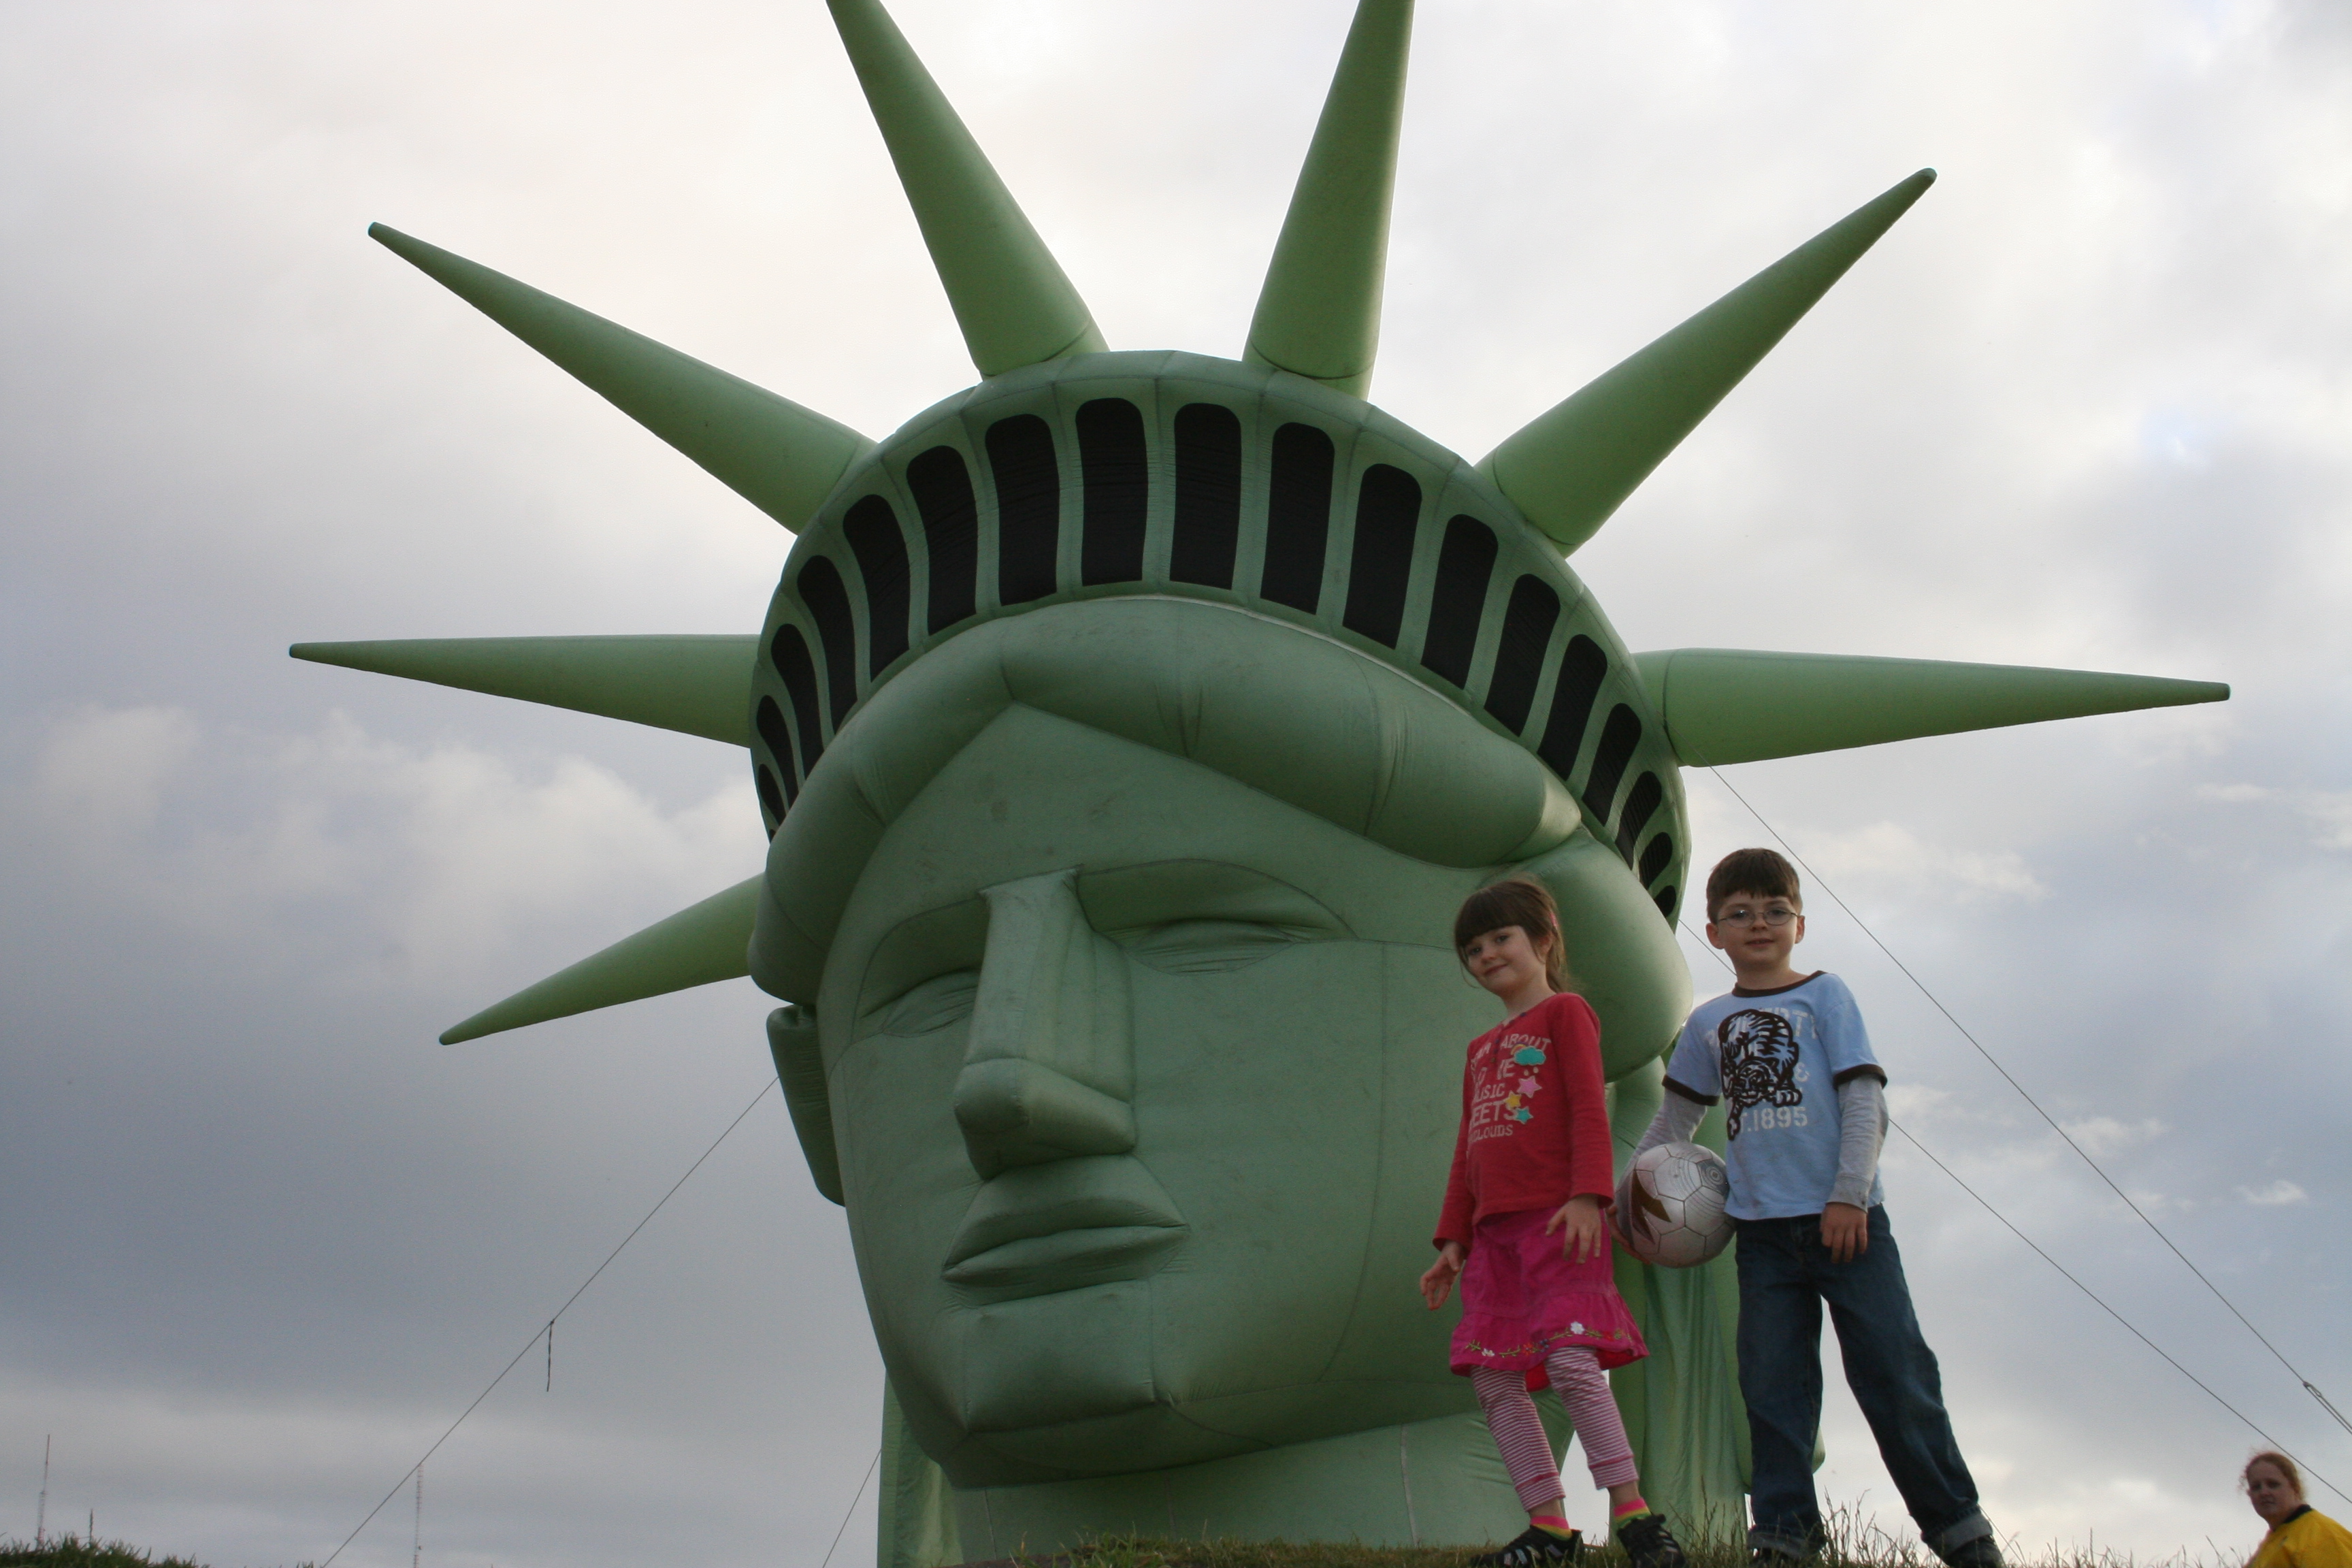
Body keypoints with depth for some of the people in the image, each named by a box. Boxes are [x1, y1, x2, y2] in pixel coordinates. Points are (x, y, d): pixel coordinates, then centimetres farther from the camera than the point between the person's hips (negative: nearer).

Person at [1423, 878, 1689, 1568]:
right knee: (1493, 1380, -1)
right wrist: (1454, 1240, 20)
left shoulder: (1565, 1012, 5)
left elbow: (1589, 1110, -6)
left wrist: (1588, 1196, -19)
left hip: (1557, 1220, -8)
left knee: (1571, 1359, -19)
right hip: (1494, 1228, 8)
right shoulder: (1481, 1050, 26)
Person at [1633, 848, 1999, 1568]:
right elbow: (1674, 1118, 24)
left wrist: (1849, 1194, -12)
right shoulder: (1709, 1024, 14)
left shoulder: (1825, 995, 4)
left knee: (1895, 1373, -3)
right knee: (1772, 1386, 3)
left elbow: (1865, 1100, -3)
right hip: (1763, 1230, 3)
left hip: (1845, 1218, -3)